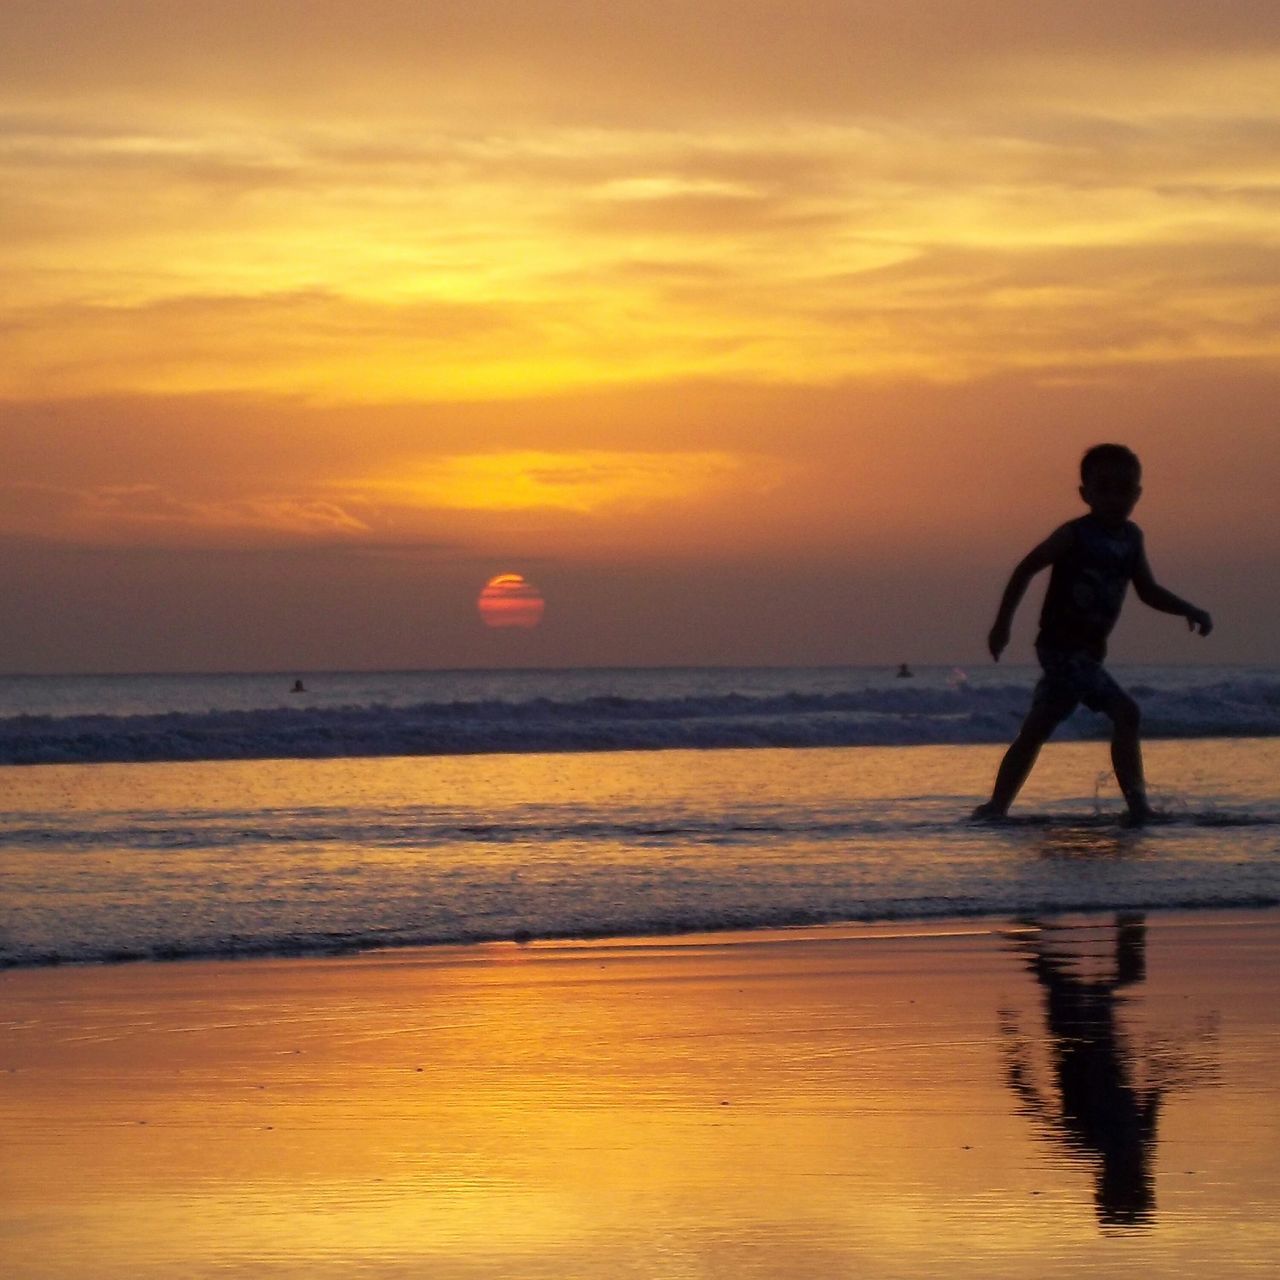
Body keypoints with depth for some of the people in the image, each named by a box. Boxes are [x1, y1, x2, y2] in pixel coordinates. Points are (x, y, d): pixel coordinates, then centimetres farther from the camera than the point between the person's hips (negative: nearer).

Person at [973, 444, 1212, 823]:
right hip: (1063, 646, -8)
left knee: (1035, 733, 14)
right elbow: (1026, 569, -6)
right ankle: (1137, 805, -18)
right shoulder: (1075, 535, -11)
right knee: (1124, 713, -18)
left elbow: (1147, 590, 18)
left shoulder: (1131, 538, 9)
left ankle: (996, 806, 22)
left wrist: (1188, 611, 5)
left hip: (1087, 650, 8)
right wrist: (1002, 623, -7)